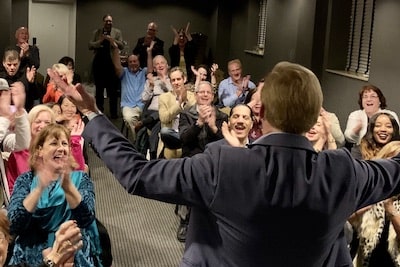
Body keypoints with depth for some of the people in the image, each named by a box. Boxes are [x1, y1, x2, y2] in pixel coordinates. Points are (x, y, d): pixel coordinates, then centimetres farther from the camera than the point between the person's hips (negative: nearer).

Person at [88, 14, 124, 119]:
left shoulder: (117, 32, 6)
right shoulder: (97, 32, 11)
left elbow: (121, 46, -2)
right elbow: (90, 46, 4)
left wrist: (112, 40, -17)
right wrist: (100, 41, -10)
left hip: (111, 62, -2)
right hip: (99, 62, 2)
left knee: (113, 89, -2)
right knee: (99, 88, 10)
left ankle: (114, 112, 4)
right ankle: (99, 111, 20)